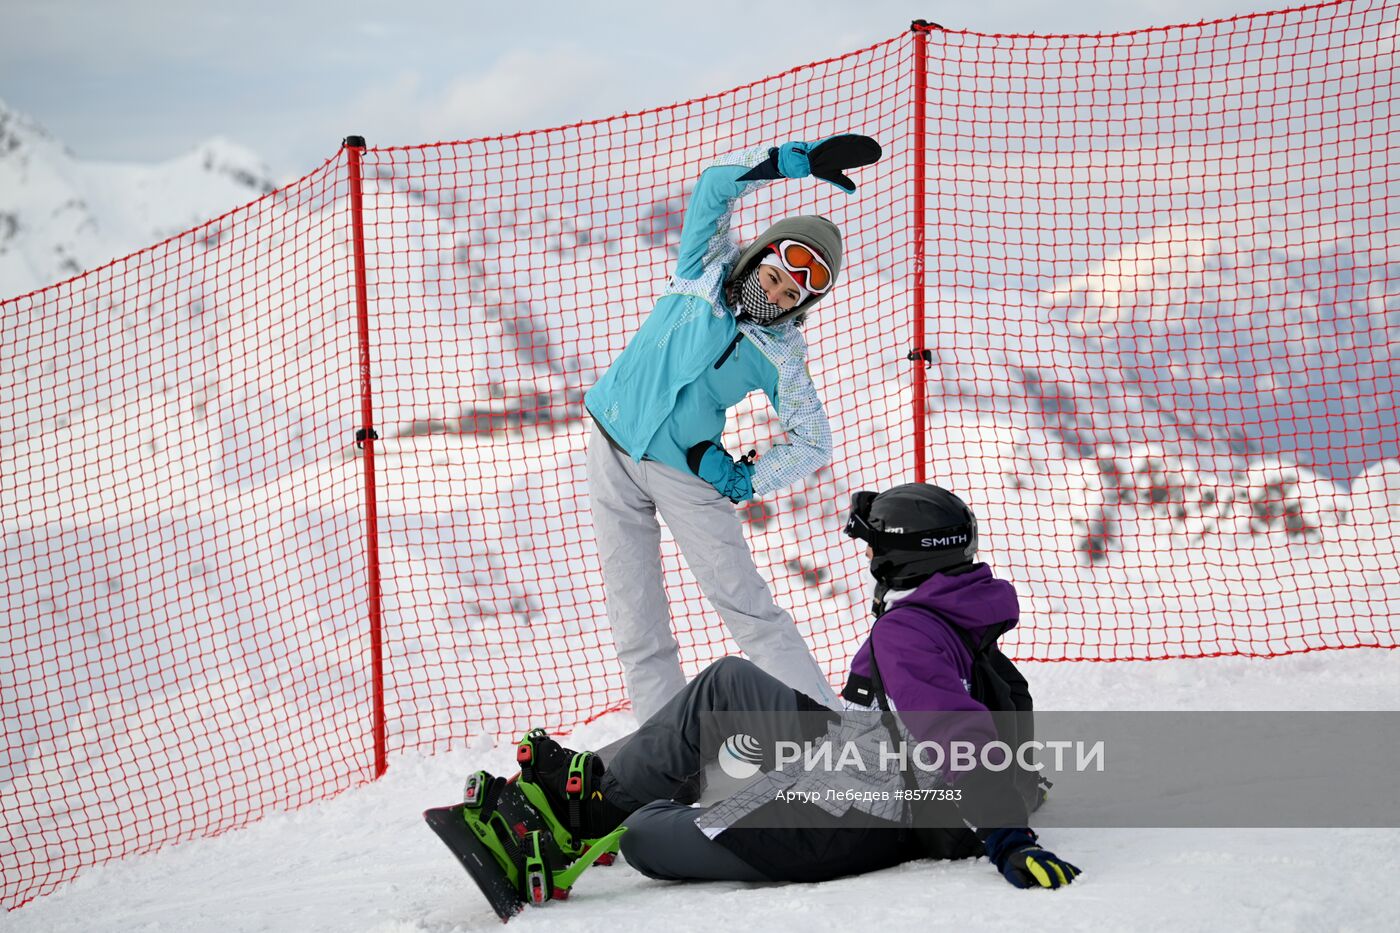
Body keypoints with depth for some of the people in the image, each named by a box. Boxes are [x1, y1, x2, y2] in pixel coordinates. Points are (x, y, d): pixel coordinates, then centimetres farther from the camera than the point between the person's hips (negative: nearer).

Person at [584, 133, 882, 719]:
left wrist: (746, 482, -13)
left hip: (685, 470, -2)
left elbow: (813, 443, -2)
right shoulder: (708, 268, -5)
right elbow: (717, 185, -16)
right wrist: (797, 160, -26)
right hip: (614, 446, 2)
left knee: (744, 603, -7)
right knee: (634, 617, 1)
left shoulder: (780, 356, -8)